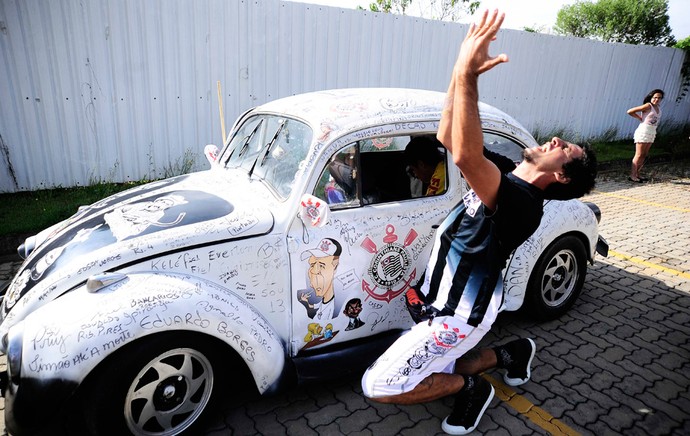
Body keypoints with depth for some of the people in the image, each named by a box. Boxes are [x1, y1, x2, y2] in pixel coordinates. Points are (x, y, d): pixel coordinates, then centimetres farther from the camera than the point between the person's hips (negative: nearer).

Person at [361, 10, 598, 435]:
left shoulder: (522, 202, -25)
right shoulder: (507, 179, 3)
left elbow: (466, 155, -44)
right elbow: (448, 138, 2)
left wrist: (468, 74, -42)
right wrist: (460, 70, -7)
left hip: (457, 316, -9)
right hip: (448, 302, 9)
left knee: (378, 386, -7)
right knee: (436, 374, 25)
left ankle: (470, 387, 10)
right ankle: (510, 353, 28)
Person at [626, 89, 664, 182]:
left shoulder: (658, 108, 12)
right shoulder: (648, 106, -10)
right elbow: (630, 111, -14)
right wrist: (640, 118, -4)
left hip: (652, 133, 8)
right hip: (643, 132, -8)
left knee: (644, 155, 9)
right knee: (639, 155, -7)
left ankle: (637, 174, 15)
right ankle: (632, 175, -4)